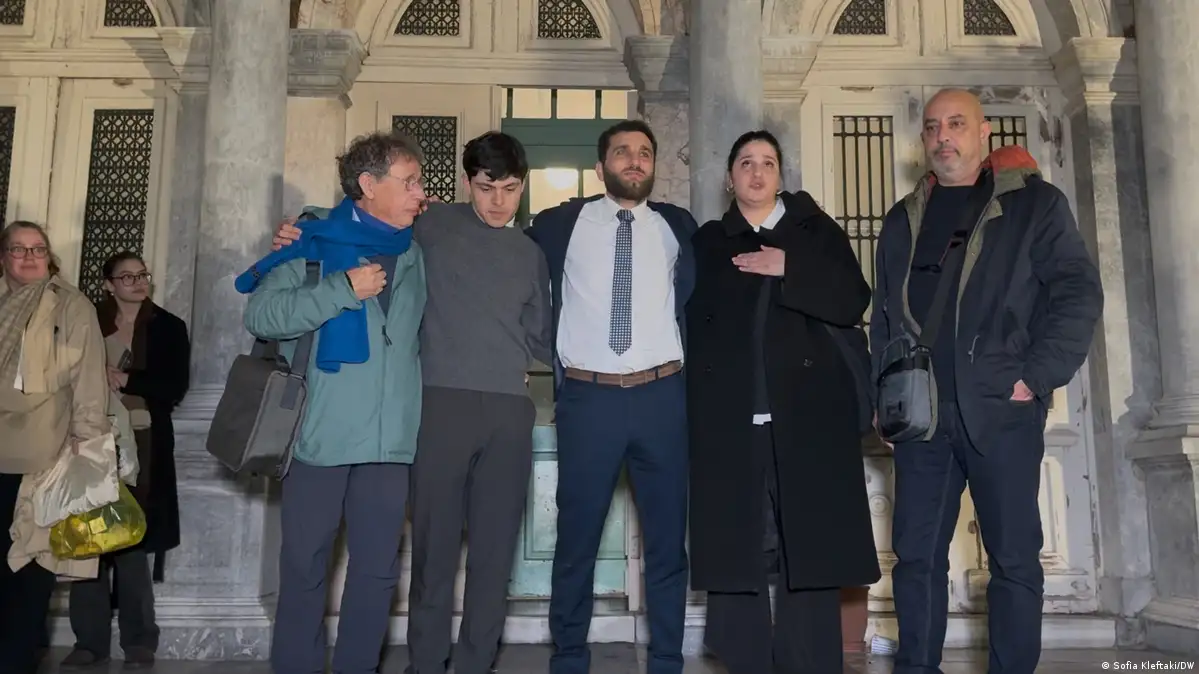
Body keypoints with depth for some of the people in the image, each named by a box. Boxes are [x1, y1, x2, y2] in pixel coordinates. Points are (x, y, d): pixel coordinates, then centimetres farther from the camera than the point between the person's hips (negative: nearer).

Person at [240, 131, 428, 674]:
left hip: (391, 439, 4)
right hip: (321, 436, -3)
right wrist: (341, 289, -15)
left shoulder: (415, 253, 13)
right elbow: (260, 315, -9)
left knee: (377, 571, 7)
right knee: (304, 569, 6)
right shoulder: (315, 243, 1)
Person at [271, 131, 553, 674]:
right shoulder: (432, 226, 7)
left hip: (509, 411, 3)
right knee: (435, 542, 1)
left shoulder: (530, 254, 18)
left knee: (495, 548, 5)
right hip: (443, 402, -3)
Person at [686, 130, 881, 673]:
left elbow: (854, 302, 0)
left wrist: (789, 271, -8)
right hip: (729, 421, 1)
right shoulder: (707, 243, 15)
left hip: (807, 415, 0)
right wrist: (697, 402, -3)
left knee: (812, 552, 0)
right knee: (733, 555, 1)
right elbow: (692, 324, 7)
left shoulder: (817, 232, 13)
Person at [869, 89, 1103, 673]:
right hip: (920, 412, 3)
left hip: (1002, 409, -3)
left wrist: (1037, 376, -11)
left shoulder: (1033, 201, 5)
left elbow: (1079, 292, -2)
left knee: (1014, 558, 1)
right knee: (916, 554, 5)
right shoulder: (901, 221, 17)